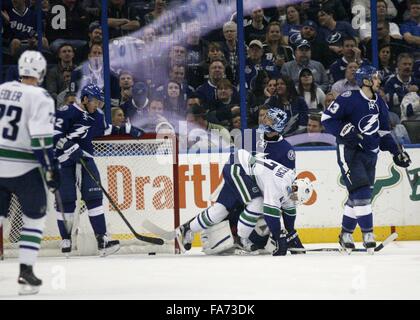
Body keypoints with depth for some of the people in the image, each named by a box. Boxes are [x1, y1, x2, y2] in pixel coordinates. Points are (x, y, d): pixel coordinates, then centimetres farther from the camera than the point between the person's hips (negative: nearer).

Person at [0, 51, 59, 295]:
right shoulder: (40, 97, -11)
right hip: (23, 168, -5)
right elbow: (41, 139, -17)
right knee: (35, 218, 9)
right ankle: (26, 271, 1)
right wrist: (52, 170, -12)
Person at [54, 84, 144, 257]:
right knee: (66, 200, -5)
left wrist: (127, 129, 22)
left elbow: (106, 130, 26)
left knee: (94, 196, -5)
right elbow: (55, 135, -20)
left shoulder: (97, 115, 8)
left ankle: (102, 238, -7)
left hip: (85, 157, 6)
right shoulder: (67, 112, -14)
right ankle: (66, 240, 6)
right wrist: (72, 148, -27)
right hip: (64, 160, -6)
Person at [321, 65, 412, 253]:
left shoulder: (379, 103, 9)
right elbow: (327, 118, -12)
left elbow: (384, 131, 19)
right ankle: (368, 234, -11)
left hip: (370, 153, 7)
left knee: (360, 195, 9)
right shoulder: (349, 99, -14)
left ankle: (346, 235, 21)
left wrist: (396, 151, 10)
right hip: (349, 151, -7)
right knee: (361, 191, -16)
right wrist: (344, 131, -23)